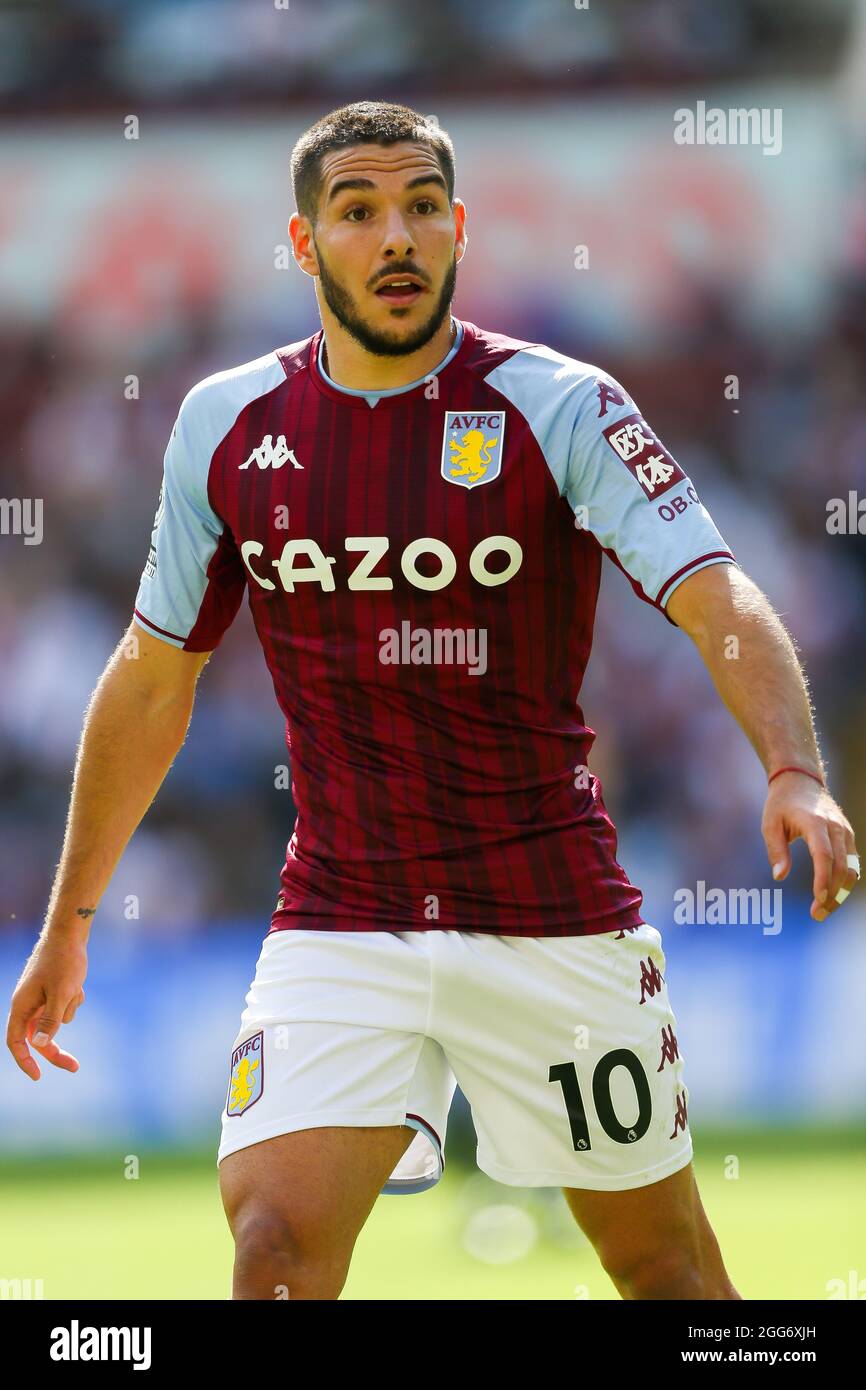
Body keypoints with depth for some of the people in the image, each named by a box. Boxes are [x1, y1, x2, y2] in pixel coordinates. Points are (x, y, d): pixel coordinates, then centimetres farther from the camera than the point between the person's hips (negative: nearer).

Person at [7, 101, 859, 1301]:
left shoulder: (561, 407, -7)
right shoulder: (227, 425, 3)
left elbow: (719, 601, -19)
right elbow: (153, 678, 14)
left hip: (555, 918, -2)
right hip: (339, 920, 2)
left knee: (659, 1252, 8)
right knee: (275, 1236, -18)